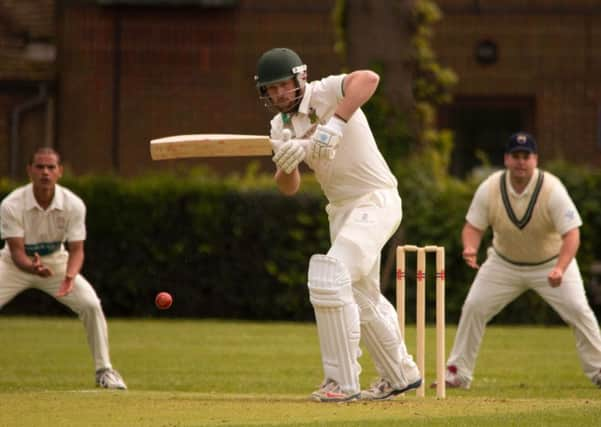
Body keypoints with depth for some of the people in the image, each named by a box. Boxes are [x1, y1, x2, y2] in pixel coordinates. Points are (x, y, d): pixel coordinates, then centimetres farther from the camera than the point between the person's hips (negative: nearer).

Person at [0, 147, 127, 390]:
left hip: (56, 261, 1)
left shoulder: (73, 205, -21)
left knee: (90, 304, -17)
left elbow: (76, 249, -17)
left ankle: (104, 370, -1)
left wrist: (70, 276, -38)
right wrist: (33, 267, -49)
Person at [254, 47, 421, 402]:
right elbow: (289, 187, 0)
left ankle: (343, 381, -18)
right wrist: (285, 165, -22)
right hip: (341, 209, 9)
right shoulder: (281, 126, 5)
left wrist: (335, 124, -47)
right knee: (362, 298, 19)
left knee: (330, 277, -23)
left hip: (376, 200, -9)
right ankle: (401, 375, 38)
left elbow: (369, 79, -39)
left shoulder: (324, 94, -17)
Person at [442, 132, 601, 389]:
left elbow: (571, 233, -29)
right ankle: (458, 374, 5)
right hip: (504, 263, 2)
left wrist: (560, 269, -45)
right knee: (473, 308, -6)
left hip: (551, 262, -2)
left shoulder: (552, 189, -25)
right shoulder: (490, 188, -17)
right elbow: (473, 225, -9)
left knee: (578, 310, -14)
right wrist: (470, 247, -33)